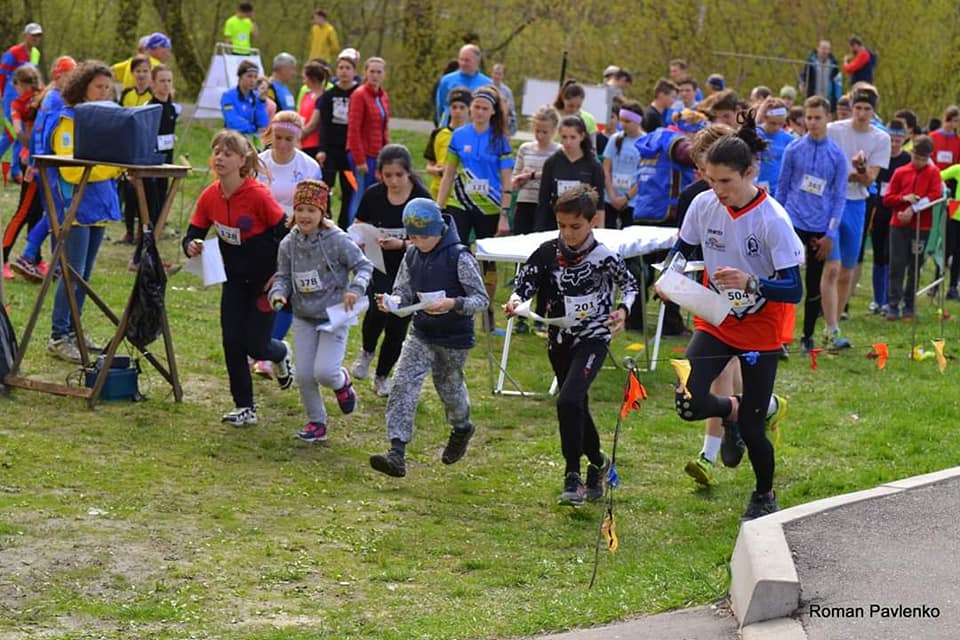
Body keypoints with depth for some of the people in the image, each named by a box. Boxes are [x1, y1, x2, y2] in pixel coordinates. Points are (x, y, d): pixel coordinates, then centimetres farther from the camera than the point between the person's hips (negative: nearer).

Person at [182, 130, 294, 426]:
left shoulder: (258, 196, -24)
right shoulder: (210, 197, -8)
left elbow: (287, 233, -17)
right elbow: (193, 233, 0)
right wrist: (192, 246, -24)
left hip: (264, 279, -5)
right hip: (234, 279, 5)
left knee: (255, 345, -3)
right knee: (231, 342, -1)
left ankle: (281, 354, 34)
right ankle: (245, 408, 11)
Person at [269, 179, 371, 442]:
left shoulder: (337, 241, -14)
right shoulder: (289, 244, -1)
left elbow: (364, 265, -6)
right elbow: (283, 276, 7)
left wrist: (356, 288, -23)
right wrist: (278, 293, -15)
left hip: (334, 316, -4)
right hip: (304, 317, 4)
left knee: (323, 371, -15)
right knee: (304, 375, 2)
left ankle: (341, 381, 22)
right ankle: (316, 421, 23)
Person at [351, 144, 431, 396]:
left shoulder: (421, 199, -10)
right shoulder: (373, 196, -4)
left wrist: (402, 244, -25)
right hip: (379, 267, 0)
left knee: (397, 327, 3)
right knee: (378, 308, -26)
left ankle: (382, 376, 29)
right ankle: (367, 351, 6)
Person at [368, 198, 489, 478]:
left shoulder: (459, 257, -17)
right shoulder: (412, 257, 0)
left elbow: (482, 299, -15)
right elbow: (403, 295, 7)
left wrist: (453, 304, -33)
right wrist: (391, 303, -16)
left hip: (455, 338, -4)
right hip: (421, 335, 4)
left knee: (449, 387, 15)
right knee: (403, 385, -13)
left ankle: (461, 428, 51)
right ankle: (397, 454, -20)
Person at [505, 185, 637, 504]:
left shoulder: (605, 258, -12)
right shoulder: (547, 253, -3)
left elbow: (629, 285, 3)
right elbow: (526, 281, -3)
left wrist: (622, 310, -15)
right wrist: (516, 301, -25)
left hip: (593, 338, -5)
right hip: (559, 340, 5)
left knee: (569, 401, -23)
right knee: (576, 406, 17)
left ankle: (572, 476, -15)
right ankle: (597, 462, 41)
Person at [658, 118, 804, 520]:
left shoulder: (773, 220, -22)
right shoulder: (703, 205, -9)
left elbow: (793, 289, -23)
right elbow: (683, 249, 9)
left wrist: (751, 283, -39)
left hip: (760, 328, -4)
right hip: (715, 321, 4)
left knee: (750, 428, -1)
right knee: (689, 403, -18)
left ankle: (764, 495, 30)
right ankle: (739, 408, 18)